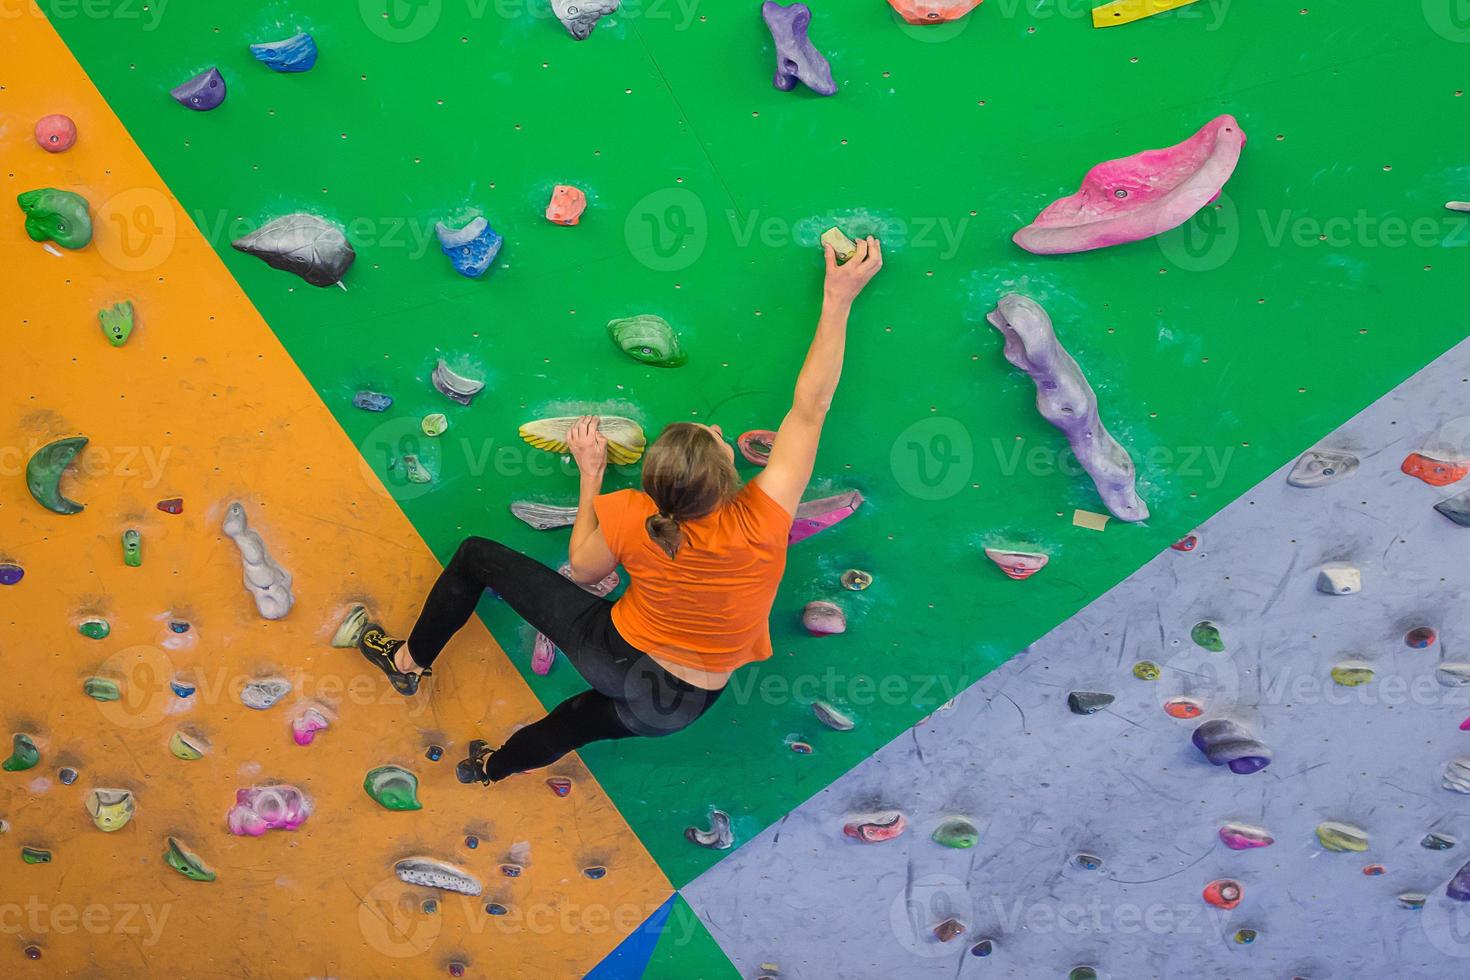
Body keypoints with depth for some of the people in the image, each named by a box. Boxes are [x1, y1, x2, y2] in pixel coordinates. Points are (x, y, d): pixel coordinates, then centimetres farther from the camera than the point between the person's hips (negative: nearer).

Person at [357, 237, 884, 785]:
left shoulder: (630, 517, -26)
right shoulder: (762, 524, -28)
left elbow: (582, 569, -2)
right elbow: (809, 409, -21)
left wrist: (590, 472, 3)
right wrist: (839, 300, -19)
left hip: (614, 656, -2)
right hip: (680, 708, 3)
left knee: (477, 556, 12)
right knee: (588, 713, 40)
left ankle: (409, 661, 32)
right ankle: (494, 766, 61)